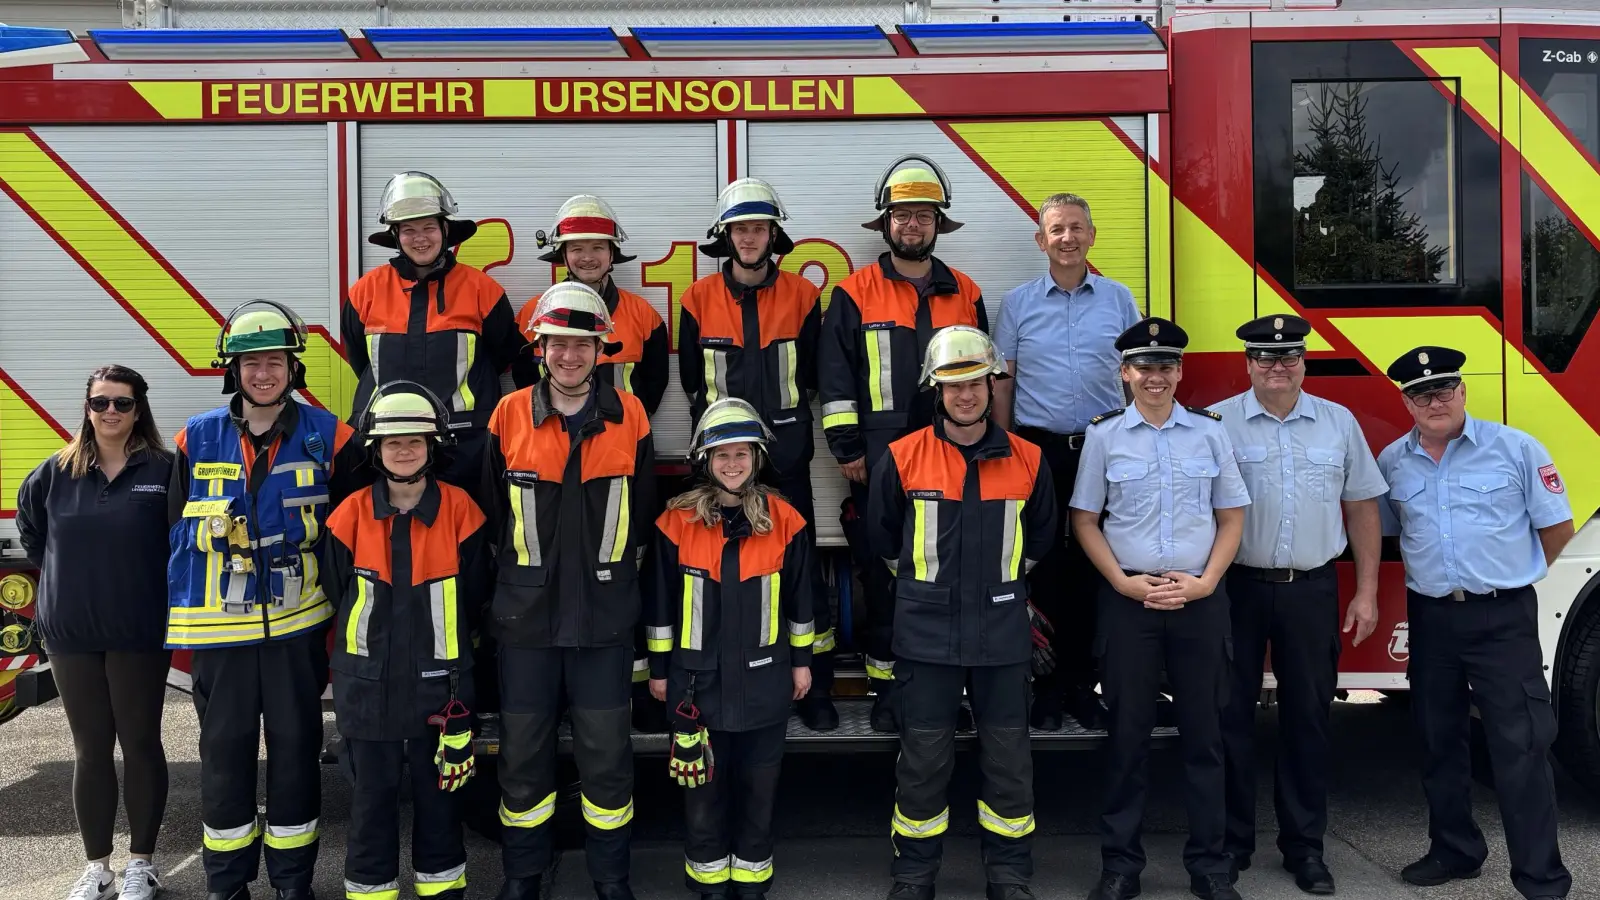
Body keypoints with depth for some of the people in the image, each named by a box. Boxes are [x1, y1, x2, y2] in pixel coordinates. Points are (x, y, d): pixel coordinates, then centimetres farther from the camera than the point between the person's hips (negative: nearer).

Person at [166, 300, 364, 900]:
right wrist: (180, 627, 5)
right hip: (218, 628, 1)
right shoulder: (196, 440, 2)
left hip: (298, 625, -1)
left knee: (296, 750, 8)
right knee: (224, 754, 9)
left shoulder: (328, 437, -2)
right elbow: (177, 537, 7)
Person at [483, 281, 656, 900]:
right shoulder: (509, 415, -1)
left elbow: (643, 514, 8)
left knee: (606, 753, 7)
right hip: (526, 615, 1)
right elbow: (492, 513, 8)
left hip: (604, 617, 0)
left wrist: (614, 573, 8)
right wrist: (521, 576, 9)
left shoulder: (629, 416, -1)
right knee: (523, 750, 11)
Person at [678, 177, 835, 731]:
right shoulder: (699, 300, 3)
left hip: (786, 457, 0)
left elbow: (811, 374, 8)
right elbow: (692, 380, 10)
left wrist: (788, 427, 6)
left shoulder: (802, 296, 3)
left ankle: (816, 688, 9)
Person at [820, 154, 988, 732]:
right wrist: (847, 447, -6)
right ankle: (888, 684, 12)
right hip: (880, 462, -2)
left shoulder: (966, 295, 13)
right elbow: (835, 376, 0)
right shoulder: (856, 293, 3)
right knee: (882, 570, 2)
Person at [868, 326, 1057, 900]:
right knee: (923, 756, 6)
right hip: (927, 631, -1)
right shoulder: (903, 457, -3)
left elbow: (1040, 534, 18)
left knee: (1008, 755, 9)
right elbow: (882, 535, 10)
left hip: (1003, 631, 2)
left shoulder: (1026, 460, 1)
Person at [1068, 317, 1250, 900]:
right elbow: (1084, 520, 5)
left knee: (1203, 731, 6)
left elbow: (1231, 516, 7)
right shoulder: (1104, 434, 3)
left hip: (1200, 600, 1)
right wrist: (1123, 582, -7)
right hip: (1128, 600, -1)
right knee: (1128, 732, 4)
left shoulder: (1210, 430, 5)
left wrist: (1205, 581, -6)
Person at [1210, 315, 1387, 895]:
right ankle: (1232, 840, 18)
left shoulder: (1339, 423, 9)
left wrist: (1366, 592, 7)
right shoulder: (1217, 423, 0)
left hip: (1312, 590, 2)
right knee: (1231, 715, 5)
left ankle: (1304, 845, 20)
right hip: (1237, 587, -2)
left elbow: (1361, 508, 11)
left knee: (1309, 717, 7)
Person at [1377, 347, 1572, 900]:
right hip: (1431, 619, 4)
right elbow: (1383, 532, 18)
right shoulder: (1391, 462, 5)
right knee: (1438, 742, 13)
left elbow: (1557, 528, 3)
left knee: (1520, 746, -4)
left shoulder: (1517, 449, -4)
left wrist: (1509, 573, 10)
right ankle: (1454, 851, 28)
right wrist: (1435, 575, 13)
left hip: (1504, 617, -4)